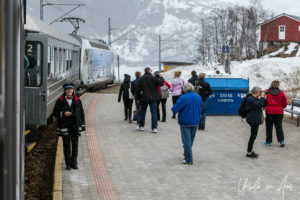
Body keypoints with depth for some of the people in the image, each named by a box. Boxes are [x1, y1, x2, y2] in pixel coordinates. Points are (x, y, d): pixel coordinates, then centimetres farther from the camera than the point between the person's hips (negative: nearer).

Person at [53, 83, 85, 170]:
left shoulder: (77, 101, 4)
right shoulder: (60, 101, -1)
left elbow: (81, 113, 8)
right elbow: (55, 112, 1)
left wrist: (82, 125, 3)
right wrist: (63, 114, -17)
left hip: (75, 126, 2)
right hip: (64, 126, -1)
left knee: (75, 144, 4)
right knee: (66, 145, 3)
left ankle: (74, 162, 15)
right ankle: (68, 163, 11)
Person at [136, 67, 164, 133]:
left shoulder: (141, 79, 5)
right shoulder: (153, 78, -9)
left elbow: (138, 89, 7)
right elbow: (161, 83, -14)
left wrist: (138, 98, 13)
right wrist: (161, 77, 5)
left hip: (143, 98, 3)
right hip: (153, 98, -3)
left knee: (142, 112, 15)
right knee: (153, 113, -2)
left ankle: (141, 126, 22)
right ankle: (154, 128, -7)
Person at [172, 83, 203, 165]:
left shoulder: (183, 98, -17)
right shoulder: (198, 97, 2)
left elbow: (174, 109, -16)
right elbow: (200, 109, 14)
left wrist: (174, 107, 5)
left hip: (185, 122, -6)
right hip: (195, 122, 6)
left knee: (186, 141, 0)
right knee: (191, 140, 19)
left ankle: (189, 159, -1)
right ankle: (187, 153, 34)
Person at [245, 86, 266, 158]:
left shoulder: (254, 98, 16)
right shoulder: (250, 99, -17)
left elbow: (262, 104, 20)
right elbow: (259, 105, -24)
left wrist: (263, 98, 7)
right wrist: (262, 97, -14)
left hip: (255, 119, 11)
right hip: (253, 119, -11)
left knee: (253, 135, 15)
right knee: (253, 135, -6)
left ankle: (250, 151, 22)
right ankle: (249, 153, -1)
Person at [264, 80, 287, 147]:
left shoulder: (267, 92, -7)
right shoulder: (281, 93, -4)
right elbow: (285, 103, 2)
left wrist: (264, 107, 15)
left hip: (269, 112, -1)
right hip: (279, 112, 1)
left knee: (269, 127, 9)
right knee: (279, 127, 10)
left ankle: (268, 141, 13)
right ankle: (281, 141, 2)